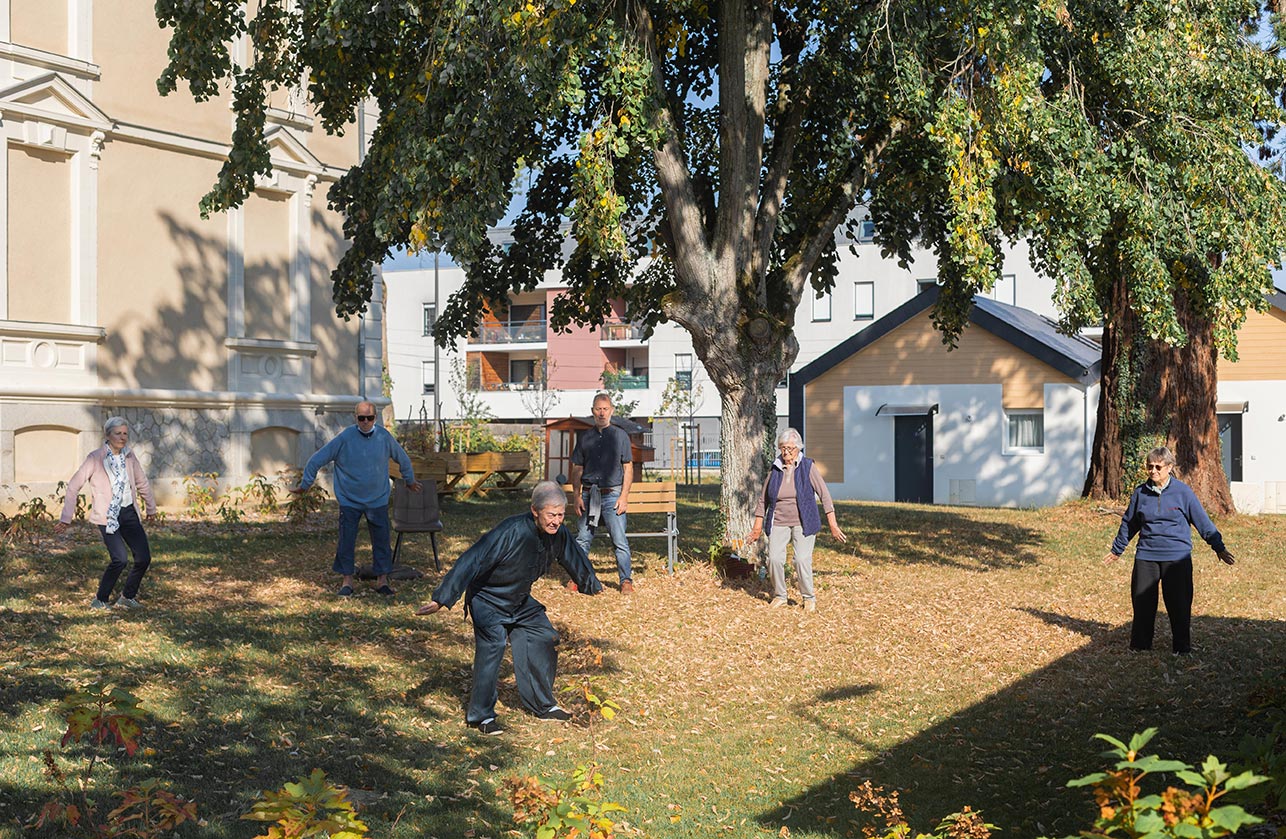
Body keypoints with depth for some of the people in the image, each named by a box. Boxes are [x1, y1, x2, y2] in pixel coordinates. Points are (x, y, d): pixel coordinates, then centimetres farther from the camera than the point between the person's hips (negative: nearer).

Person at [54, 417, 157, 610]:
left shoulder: (129, 455, 4)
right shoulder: (96, 458, -11)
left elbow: (142, 483, 20)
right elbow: (73, 486, -8)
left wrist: (150, 508, 28)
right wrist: (66, 518, -9)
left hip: (129, 512, 6)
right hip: (107, 516, -6)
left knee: (143, 558, -2)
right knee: (120, 559, -19)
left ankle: (127, 597, 17)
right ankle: (99, 600, 0)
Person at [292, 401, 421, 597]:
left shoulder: (384, 437, -5)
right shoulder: (344, 438, -12)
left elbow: (403, 459, 15)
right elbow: (316, 460, -4)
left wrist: (410, 480, 27)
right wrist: (305, 485, 1)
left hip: (378, 501, 2)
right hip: (349, 501, -2)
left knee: (381, 541, 3)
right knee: (346, 542, 1)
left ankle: (382, 580, 14)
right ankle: (347, 581, 14)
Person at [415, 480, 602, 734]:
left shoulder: (559, 534, -11)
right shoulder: (511, 532, -33)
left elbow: (576, 558, 13)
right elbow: (471, 562, -34)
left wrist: (593, 585, 31)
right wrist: (441, 599, -36)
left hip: (520, 602, 7)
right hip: (487, 599, -7)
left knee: (545, 639, 7)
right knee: (492, 646, -23)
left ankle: (543, 706, 25)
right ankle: (481, 715, -12)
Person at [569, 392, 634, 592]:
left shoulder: (620, 436, 6)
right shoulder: (584, 437, 11)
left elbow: (628, 468, 5)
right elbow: (577, 469, 12)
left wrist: (624, 496, -5)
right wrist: (577, 496, 2)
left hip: (612, 495, -2)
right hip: (589, 495, 2)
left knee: (619, 541, -6)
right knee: (582, 539, 3)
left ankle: (626, 580, 1)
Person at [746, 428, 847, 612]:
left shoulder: (807, 467, -4)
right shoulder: (775, 469, 4)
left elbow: (824, 494, -4)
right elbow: (763, 499, 13)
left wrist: (833, 524, -8)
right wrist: (758, 525, 15)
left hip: (803, 523, -2)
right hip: (778, 523, 2)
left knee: (802, 559, -14)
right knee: (774, 558, -11)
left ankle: (809, 598, 5)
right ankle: (779, 596, 8)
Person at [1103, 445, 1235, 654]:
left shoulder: (1183, 492, -2)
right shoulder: (1140, 492, 5)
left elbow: (1203, 521, 4)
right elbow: (1129, 523, 18)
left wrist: (1218, 547, 7)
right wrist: (1117, 549, 26)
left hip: (1177, 557, -3)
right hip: (1146, 556, 3)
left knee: (1179, 604, 0)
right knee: (1142, 602, 5)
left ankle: (1182, 648, 11)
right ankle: (1139, 645, 17)